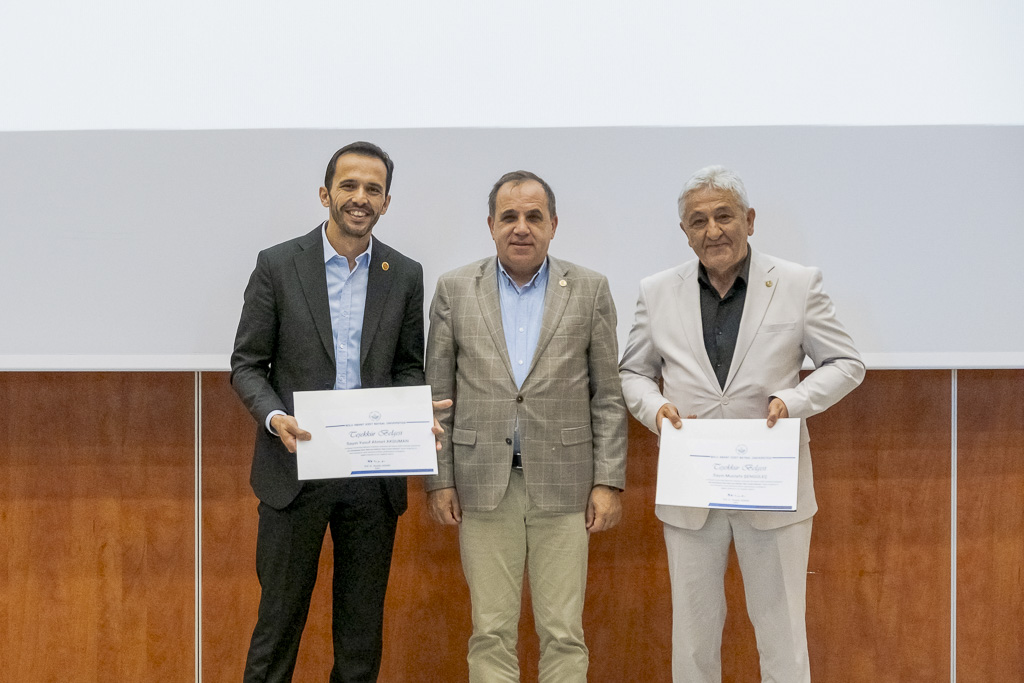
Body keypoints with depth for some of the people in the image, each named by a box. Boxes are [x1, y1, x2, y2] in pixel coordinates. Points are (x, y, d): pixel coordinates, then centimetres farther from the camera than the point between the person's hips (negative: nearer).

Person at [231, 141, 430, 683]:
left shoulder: (405, 276, 6)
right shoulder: (278, 265, -2)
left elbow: (408, 367, 12)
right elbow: (247, 363, 0)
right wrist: (274, 416, -19)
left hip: (373, 475, 3)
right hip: (297, 469, -2)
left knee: (363, 623, 12)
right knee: (280, 616, 5)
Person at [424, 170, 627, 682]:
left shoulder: (589, 290, 3)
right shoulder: (455, 289, 5)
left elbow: (608, 395, 3)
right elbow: (437, 394, 6)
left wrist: (609, 481, -2)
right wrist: (439, 479, 1)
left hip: (562, 483, 0)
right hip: (483, 484, 1)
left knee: (563, 632, 3)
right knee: (491, 631, 6)